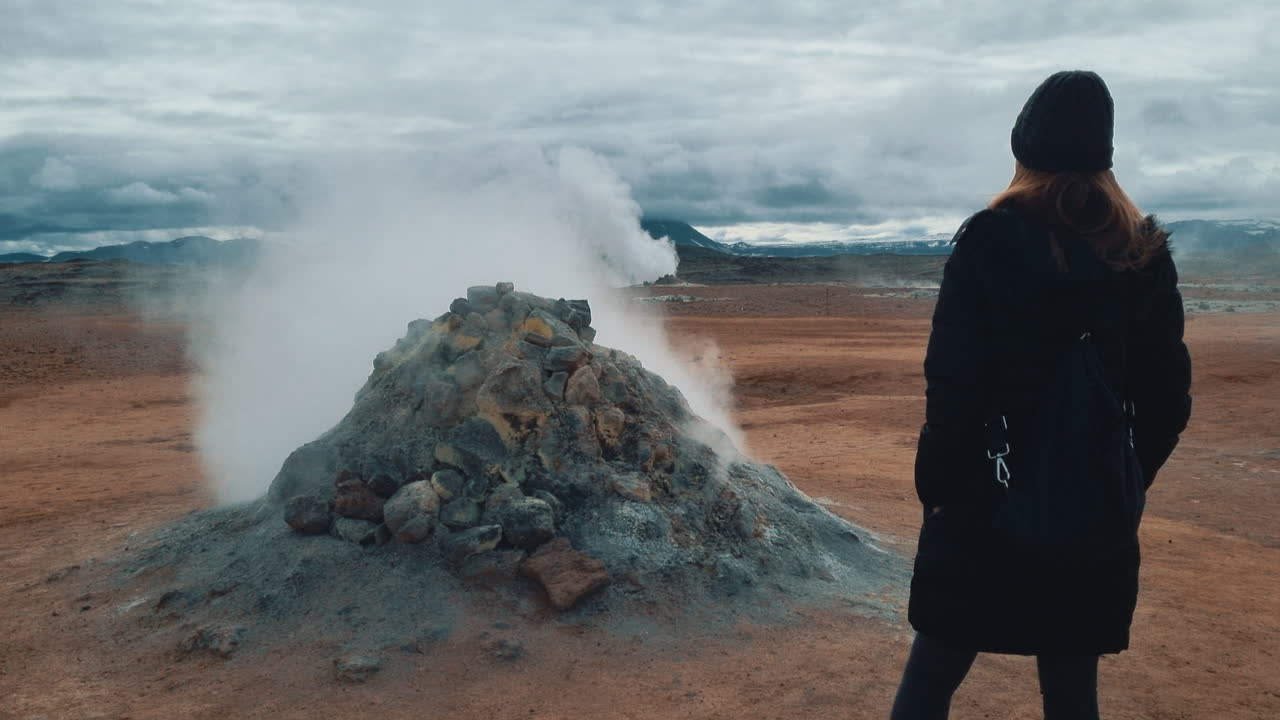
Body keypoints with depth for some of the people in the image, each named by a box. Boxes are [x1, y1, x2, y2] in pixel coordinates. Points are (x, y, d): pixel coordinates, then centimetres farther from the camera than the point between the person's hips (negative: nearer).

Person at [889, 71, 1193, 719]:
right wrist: (1127, 484, 18)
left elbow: (953, 381, -14)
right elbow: (1168, 396, 6)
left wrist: (935, 483, -3)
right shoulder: (1145, 253, 4)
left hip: (990, 503, -4)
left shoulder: (991, 240, -10)